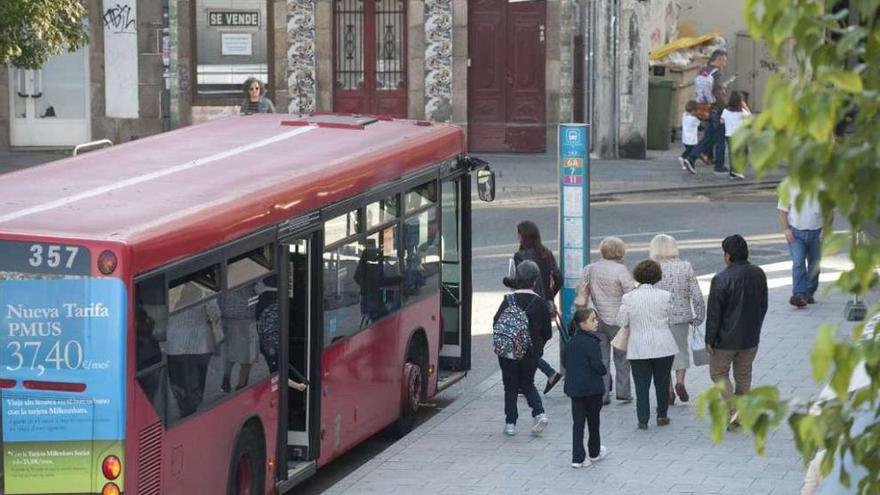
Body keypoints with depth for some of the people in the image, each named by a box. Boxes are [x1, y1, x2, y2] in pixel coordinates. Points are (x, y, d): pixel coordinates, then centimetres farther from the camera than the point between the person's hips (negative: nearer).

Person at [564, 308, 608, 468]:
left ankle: (578, 457, -1)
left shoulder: (571, 342, 4)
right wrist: (604, 371, -1)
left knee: (578, 422, 6)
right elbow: (597, 365, -22)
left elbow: (566, 363, 11)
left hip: (574, 387, 5)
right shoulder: (591, 343, -18)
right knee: (593, 420, 14)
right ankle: (594, 452, 30)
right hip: (592, 388, -5)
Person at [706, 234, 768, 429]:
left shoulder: (721, 280, -21)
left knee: (718, 373, 11)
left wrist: (710, 339, -7)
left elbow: (714, 313, -16)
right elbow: (763, 306, 9)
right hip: (751, 338, 5)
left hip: (726, 339, -5)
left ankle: (733, 411, -4)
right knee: (743, 375, 18)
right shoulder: (759, 275, -2)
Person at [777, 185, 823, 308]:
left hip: (816, 232, 2)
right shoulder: (790, 187, -3)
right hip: (796, 232, -2)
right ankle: (799, 295, -23)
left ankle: (810, 292, 27)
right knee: (798, 263, -16)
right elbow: (781, 210, 0)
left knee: (814, 264, 10)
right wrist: (786, 229, -11)